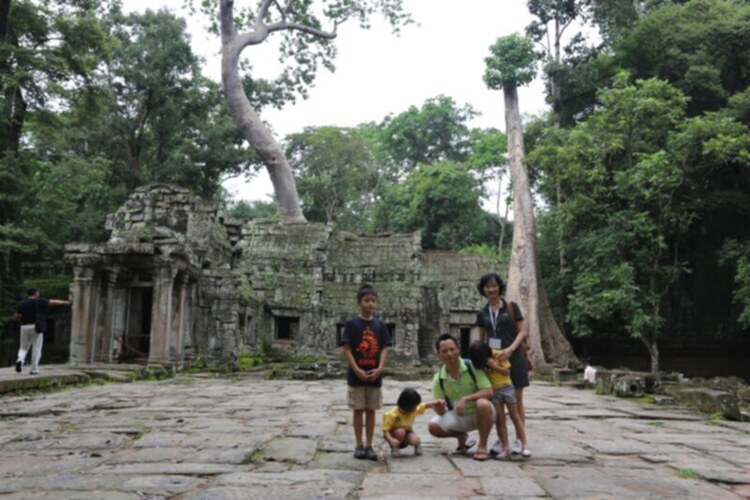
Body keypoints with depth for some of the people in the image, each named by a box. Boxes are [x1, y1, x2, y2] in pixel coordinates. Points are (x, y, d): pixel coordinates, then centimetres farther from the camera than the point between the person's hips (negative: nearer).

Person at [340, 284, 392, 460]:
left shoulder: (380, 325, 4)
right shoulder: (351, 323, -4)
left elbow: (384, 349, 3)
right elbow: (346, 348, -8)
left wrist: (380, 368, -12)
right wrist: (357, 370, -15)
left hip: (375, 375, 3)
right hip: (356, 375, -3)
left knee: (371, 410, 8)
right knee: (358, 410, 4)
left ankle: (369, 445, 16)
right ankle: (359, 445, 14)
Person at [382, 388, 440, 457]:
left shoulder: (415, 409, -13)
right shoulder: (392, 415, -29)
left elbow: (426, 405, 0)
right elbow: (385, 430, -30)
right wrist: (391, 440, -47)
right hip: (395, 436, -3)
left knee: (415, 440, -29)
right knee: (400, 431, -37)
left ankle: (417, 446, 7)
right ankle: (394, 449, -12)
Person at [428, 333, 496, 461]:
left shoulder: (472, 367, -18)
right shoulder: (438, 379, -8)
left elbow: (489, 392, -24)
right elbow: (441, 412, -4)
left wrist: (465, 399, -34)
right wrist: (439, 408, -29)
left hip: (480, 414, -3)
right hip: (458, 417, 4)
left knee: (482, 404, -38)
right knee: (433, 426, -19)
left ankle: (482, 446, -17)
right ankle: (461, 436, 12)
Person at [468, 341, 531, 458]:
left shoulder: (499, 355, -13)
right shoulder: (478, 361, -6)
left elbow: (507, 372, -12)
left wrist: (494, 365, -24)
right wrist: (484, 368, -25)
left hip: (506, 387, -2)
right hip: (492, 390, 2)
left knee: (515, 417, 4)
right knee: (499, 420, -1)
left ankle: (525, 445, 6)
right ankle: (505, 447, 4)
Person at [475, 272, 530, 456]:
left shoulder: (511, 307, -2)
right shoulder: (482, 313, 7)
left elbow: (522, 332, -4)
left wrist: (511, 348, -19)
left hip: (513, 358, -3)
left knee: (516, 401, 3)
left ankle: (519, 439, 10)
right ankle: (501, 438, 14)